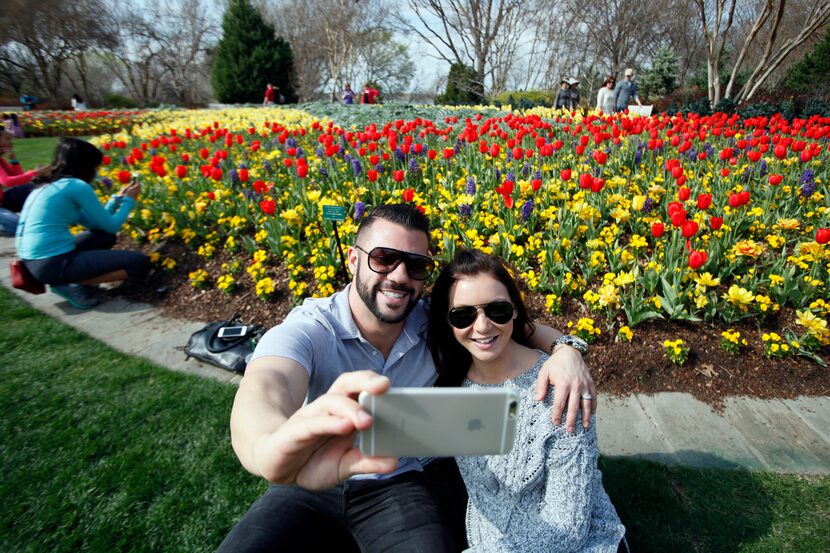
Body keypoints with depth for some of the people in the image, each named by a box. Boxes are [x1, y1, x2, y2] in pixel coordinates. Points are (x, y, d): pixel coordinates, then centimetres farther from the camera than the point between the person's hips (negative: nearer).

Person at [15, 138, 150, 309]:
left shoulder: (47, 187, 18)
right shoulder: (77, 186, -10)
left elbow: (96, 223, 19)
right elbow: (112, 226, -4)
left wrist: (118, 197, 25)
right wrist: (129, 199, 10)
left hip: (33, 261, 9)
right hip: (53, 264, -9)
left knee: (106, 237, 28)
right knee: (140, 263, -8)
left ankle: (68, 279, 10)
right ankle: (72, 285, -7)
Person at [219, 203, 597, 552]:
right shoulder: (307, 331, -21)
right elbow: (264, 387, -41)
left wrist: (564, 349, -26)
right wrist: (273, 445, -64)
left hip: (400, 484, 1)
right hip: (309, 483, 0)